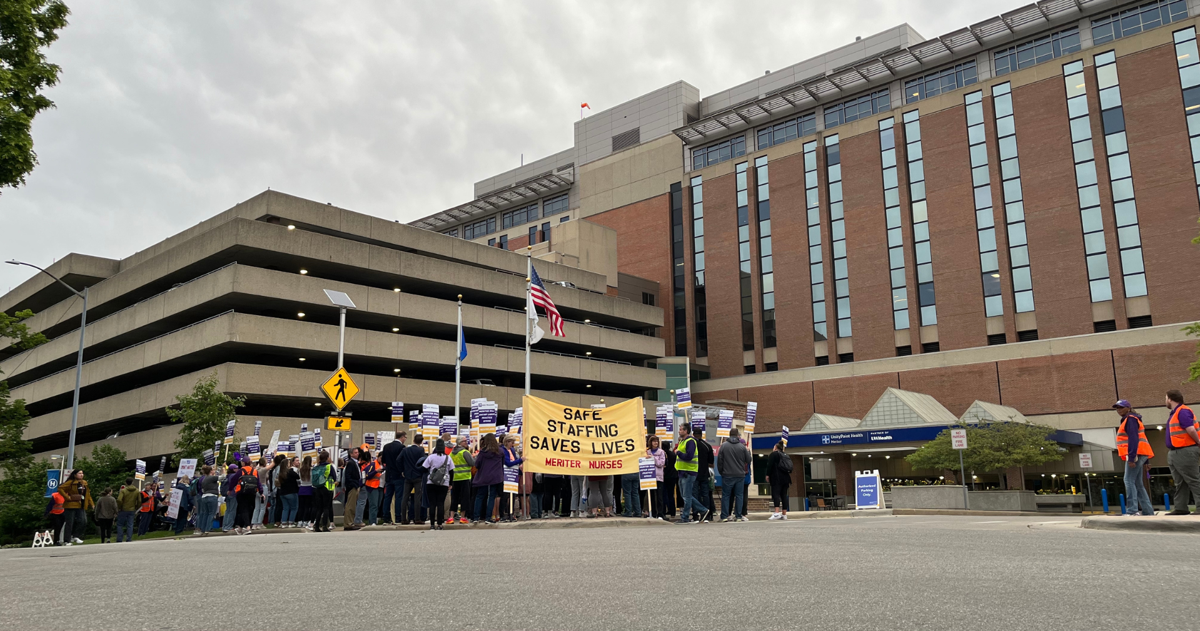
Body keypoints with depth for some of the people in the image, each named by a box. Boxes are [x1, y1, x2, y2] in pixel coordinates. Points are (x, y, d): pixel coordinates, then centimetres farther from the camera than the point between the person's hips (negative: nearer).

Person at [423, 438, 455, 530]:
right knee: (441, 504, 3)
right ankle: (439, 524, 0)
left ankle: (432, 525, 2)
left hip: (431, 484, -1)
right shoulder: (448, 458, 2)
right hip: (444, 485, 1)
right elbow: (451, 472, 7)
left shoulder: (431, 457, -3)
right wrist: (450, 484, 16)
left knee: (432, 504, 3)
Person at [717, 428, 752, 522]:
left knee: (726, 496, 5)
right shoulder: (742, 447, -3)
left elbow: (719, 461, -2)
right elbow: (748, 460, 4)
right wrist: (748, 451, 22)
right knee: (739, 495, 7)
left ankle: (724, 516, 3)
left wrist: (721, 472, 11)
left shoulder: (723, 446, -3)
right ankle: (738, 516, 5)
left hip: (727, 475, 0)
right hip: (740, 475, 1)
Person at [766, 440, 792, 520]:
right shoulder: (787, 456, 21)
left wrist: (767, 475, -6)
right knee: (784, 495, 7)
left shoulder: (774, 454, 1)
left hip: (777, 478, -7)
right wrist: (789, 480, 21)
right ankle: (784, 514, 4)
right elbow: (790, 468, 20)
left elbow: (769, 465, -9)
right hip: (786, 478, 7)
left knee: (775, 494, -13)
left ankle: (777, 512, -28)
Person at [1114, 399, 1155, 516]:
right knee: (1137, 484, 11)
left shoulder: (1130, 419, -7)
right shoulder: (1127, 420, 22)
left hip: (1136, 454, -10)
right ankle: (1148, 512, 12)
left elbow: (1133, 439, -18)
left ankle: (1133, 511, -23)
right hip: (1137, 455, 10)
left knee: (1129, 481, -15)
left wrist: (1131, 457, -25)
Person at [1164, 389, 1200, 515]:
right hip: (1175, 453, 10)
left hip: (1185, 452, -10)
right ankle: (1180, 508, 12)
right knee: (1180, 483, 10)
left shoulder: (1183, 411, -13)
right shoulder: (1175, 413, 18)